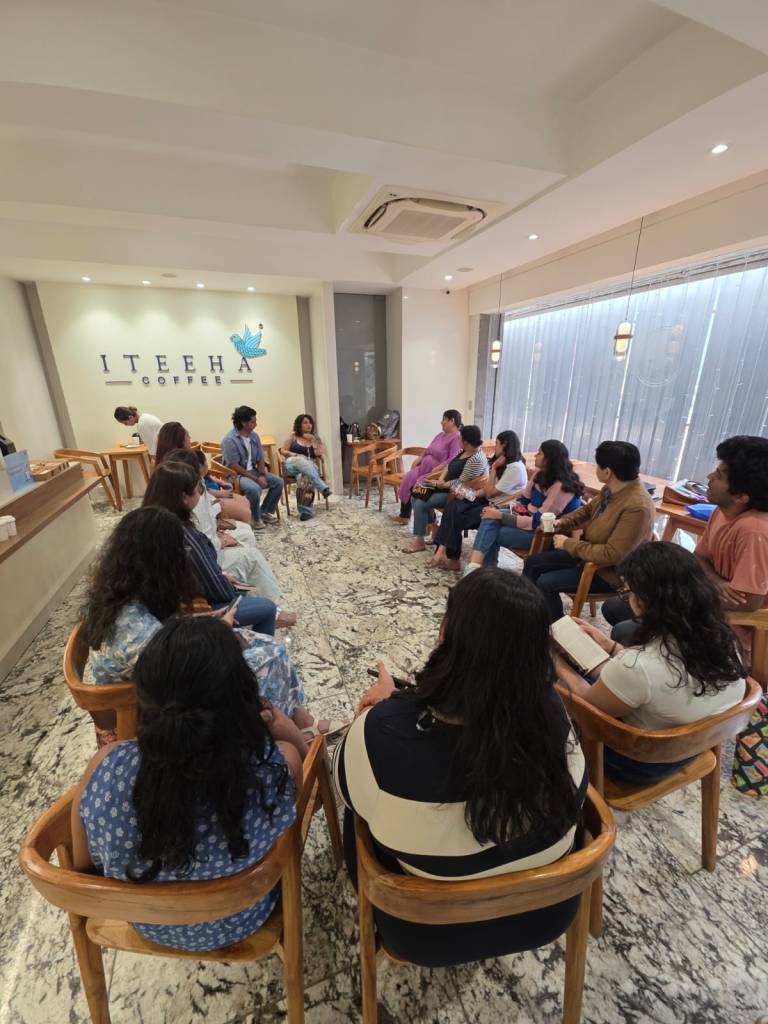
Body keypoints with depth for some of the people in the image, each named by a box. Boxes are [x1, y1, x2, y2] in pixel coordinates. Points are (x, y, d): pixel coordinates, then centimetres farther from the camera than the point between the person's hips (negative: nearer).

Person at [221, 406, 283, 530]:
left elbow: (260, 459, 8)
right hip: (236, 475, -7)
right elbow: (234, 467, -22)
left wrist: (262, 475, -10)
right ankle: (256, 518, -9)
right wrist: (256, 479, -22)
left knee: (278, 482, -5)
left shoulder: (254, 436, 3)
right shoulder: (229, 440, -19)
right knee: (254, 488, -34)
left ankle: (265, 512, 7)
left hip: (252, 471, 7)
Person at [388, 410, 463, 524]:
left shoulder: (457, 438, -14)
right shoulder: (441, 435, 17)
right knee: (408, 480, -8)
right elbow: (428, 450, 20)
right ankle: (404, 515, 1)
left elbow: (452, 460, -24)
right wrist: (417, 459, 5)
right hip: (425, 466, 9)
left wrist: (436, 470, -28)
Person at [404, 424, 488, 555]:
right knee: (418, 496, 5)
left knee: (420, 504, -17)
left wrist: (444, 485, -12)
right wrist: (440, 479, -6)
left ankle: (419, 541, -7)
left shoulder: (476, 460, -24)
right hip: (447, 487, 10)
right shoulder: (464, 451, 6)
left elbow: (461, 482, -24)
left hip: (456, 493, -10)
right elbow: (449, 466, 11)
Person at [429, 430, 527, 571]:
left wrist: (494, 468, -10)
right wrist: (471, 494, -4)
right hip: (490, 501, 9)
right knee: (453, 506, -14)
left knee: (458, 517, -19)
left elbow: (490, 492, -15)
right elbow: (487, 488, 12)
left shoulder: (515, 468, -17)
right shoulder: (504, 464, 14)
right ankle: (443, 551, -21)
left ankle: (450, 557, -7)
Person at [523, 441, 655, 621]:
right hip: (589, 550, 9)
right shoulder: (612, 489, -4)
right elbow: (588, 509, 15)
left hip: (610, 571, -9)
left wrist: (569, 544, -23)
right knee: (532, 562, 5)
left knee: (545, 583, -17)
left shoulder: (637, 507, -31)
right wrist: (562, 522, -2)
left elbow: (612, 555, -31)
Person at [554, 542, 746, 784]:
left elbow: (588, 704, -18)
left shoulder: (636, 667, -39)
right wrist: (610, 646, 5)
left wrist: (559, 665, -3)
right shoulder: (724, 641, -18)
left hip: (638, 764, -6)